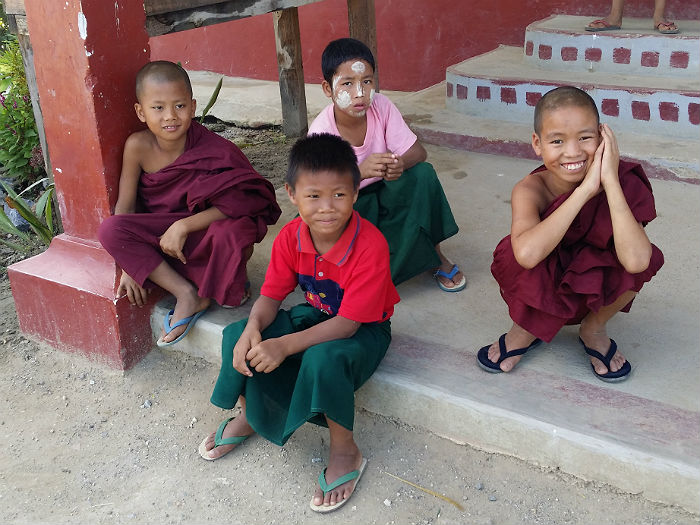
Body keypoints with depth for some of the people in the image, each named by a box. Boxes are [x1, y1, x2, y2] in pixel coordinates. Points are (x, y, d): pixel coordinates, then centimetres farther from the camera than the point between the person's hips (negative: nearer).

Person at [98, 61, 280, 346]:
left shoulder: (211, 148, -19)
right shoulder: (138, 146, -13)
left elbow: (240, 202, -26)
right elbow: (125, 204, -6)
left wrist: (184, 226, -27)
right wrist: (129, 265, -7)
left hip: (203, 234, -2)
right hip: (160, 238, 3)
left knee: (231, 232, -35)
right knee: (109, 229, -22)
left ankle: (204, 296, -3)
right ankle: (185, 292, -16)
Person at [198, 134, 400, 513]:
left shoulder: (370, 246, -31)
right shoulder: (290, 237, -13)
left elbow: (348, 323, -31)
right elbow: (271, 295, -6)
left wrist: (285, 345, -40)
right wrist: (254, 327, -30)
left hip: (365, 329, -6)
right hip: (315, 315, 6)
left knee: (323, 359, -38)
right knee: (239, 337, -13)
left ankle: (345, 453, -11)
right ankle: (250, 415, 17)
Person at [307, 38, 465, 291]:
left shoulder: (381, 106, -15)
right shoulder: (321, 131, -23)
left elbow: (418, 152, -15)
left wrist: (400, 163, -40)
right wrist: (360, 171, -46)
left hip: (383, 195, 3)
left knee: (423, 174, -25)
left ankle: (435, 256, -7)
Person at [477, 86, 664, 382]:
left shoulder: (621, 186, -23)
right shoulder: (530, 190, -24)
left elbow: (635, 261, -40)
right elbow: (527, 254, -47)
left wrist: (610, 182, -39)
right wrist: (585, 190, -43)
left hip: (596, 293, 1)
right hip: (540, 293, -1)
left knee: (640, 261, -30)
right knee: (515, 253, -33)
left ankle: (594, 329, 2)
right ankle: (527, 329, 0)